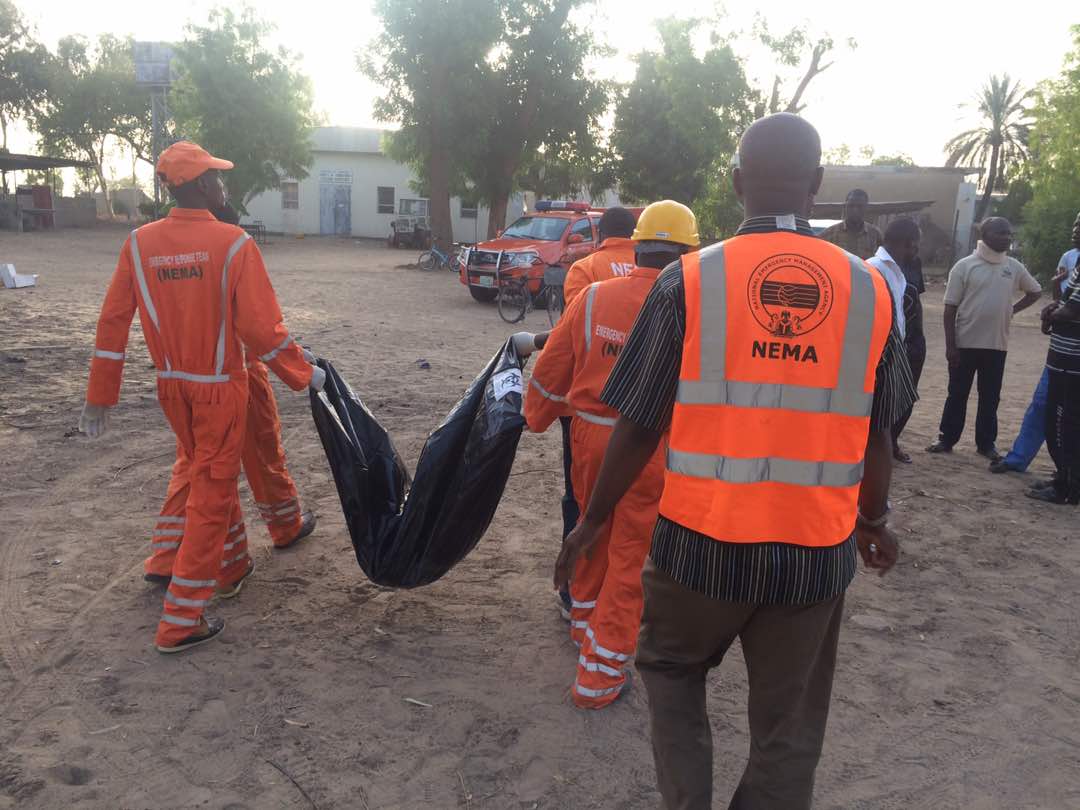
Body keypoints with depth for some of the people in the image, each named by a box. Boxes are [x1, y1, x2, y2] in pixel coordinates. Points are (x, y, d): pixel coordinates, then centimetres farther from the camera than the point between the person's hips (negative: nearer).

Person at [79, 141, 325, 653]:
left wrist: (99, 397, 6)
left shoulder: (139, 243, -3)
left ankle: (232, 566, 43)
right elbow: (261, 328, -19)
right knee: (211, 494, 4)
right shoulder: (232, 244, -17)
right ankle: (180, 622, 9)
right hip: (219, 388, -5)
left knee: (202, 473, 26)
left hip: (171, 386, 5)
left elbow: (113, 321, -1)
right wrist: (305, 375, -4)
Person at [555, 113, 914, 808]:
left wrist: (594, 520, 7)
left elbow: (639, 427, -7)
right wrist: (874, 522, 23)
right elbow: (876, 436, 6)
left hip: (705, 539, -2)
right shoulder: (869, 290, -2)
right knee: (789, 724, 19)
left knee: (672, 669, 26)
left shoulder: (690, 280, -10)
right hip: (817, 549, 2)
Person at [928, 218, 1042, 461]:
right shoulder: (965, 266, -6)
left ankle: (986, 443, 20)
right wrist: (950, 345, -11)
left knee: (990, 397, 10)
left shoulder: (1014, 267, 5)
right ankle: (946, 438, 17)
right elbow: (950, 308, -6)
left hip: (997, 345, 3)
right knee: (957, 393, 6)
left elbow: (1035, 291, 22)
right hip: (965, 343, -3)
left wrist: (1013, 309, 5)